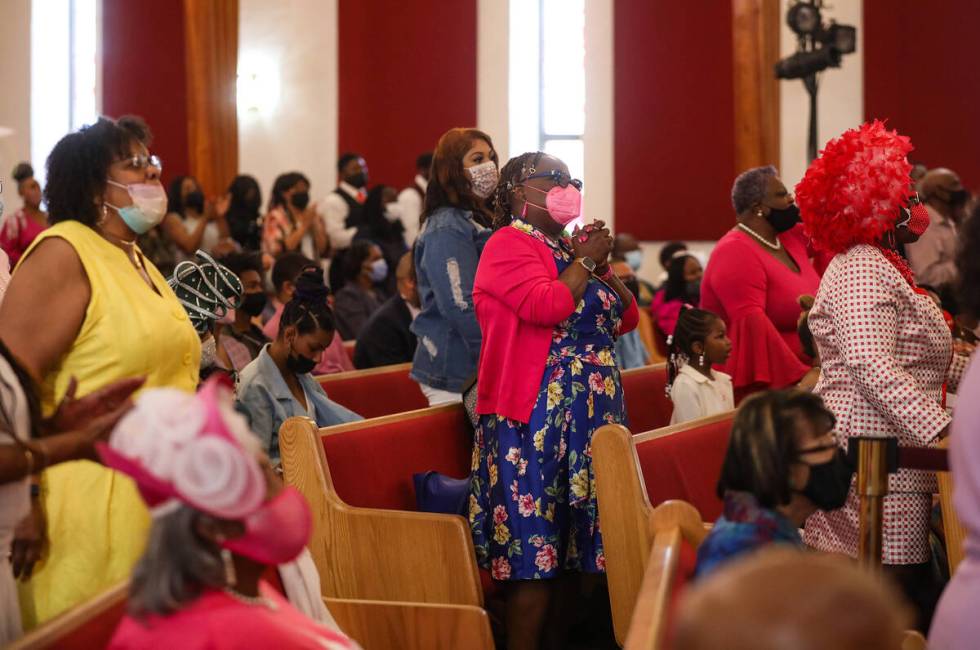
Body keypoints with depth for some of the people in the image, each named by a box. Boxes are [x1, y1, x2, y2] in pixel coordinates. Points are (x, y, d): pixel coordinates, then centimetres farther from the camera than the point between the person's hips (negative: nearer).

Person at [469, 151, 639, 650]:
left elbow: (627, 319, 18)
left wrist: (603, 265, 5)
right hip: (537, 418, -8)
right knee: (535, 549, -8)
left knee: (572, 550, 9)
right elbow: (546, 306, -22)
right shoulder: (509, 244, -5)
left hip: (591, 416, 8)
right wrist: (587, 261, -9)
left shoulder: (569, 248, 18)